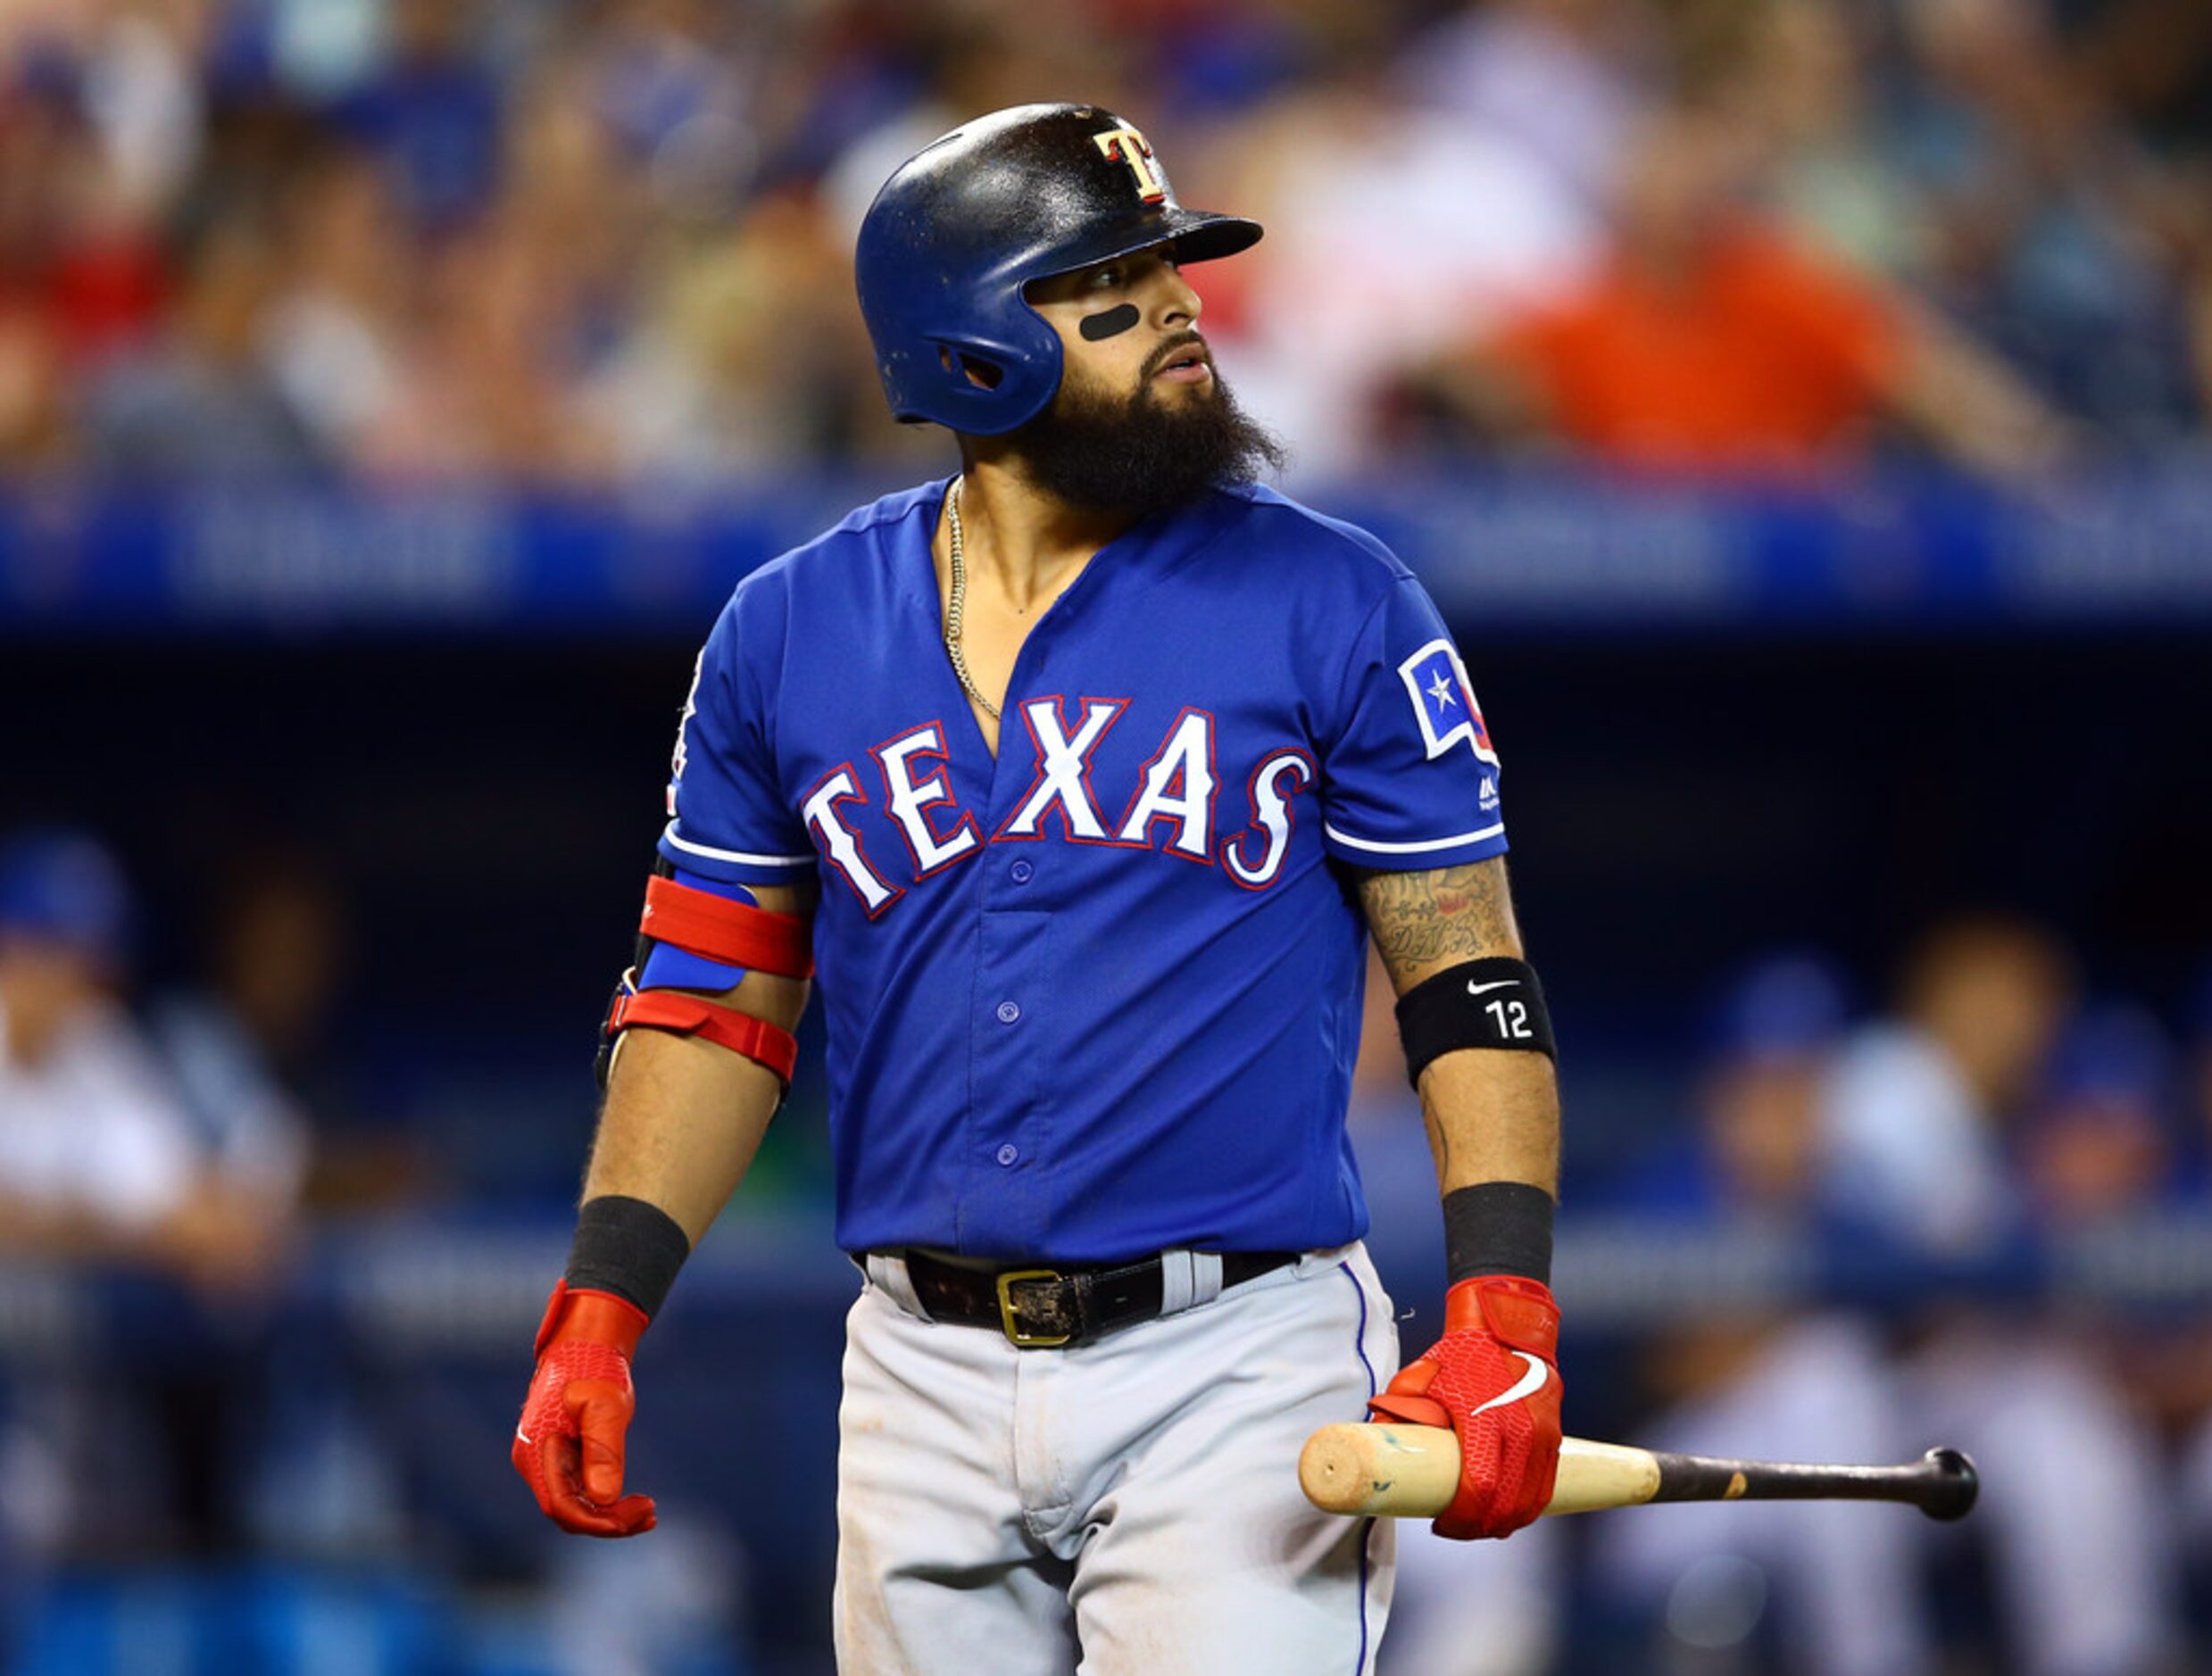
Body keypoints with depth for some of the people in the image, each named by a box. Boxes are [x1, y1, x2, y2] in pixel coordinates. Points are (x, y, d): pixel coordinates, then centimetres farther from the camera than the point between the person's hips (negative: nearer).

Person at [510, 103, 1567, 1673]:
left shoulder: (1333, 604, 0)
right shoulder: (791, 633, 7)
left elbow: (1469, 979, -1)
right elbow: (714, 995, 13)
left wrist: (1503, 1312, -13)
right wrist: (601, 1311, 2)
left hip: (1237, 1368, -3)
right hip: (928, 1386, 3)